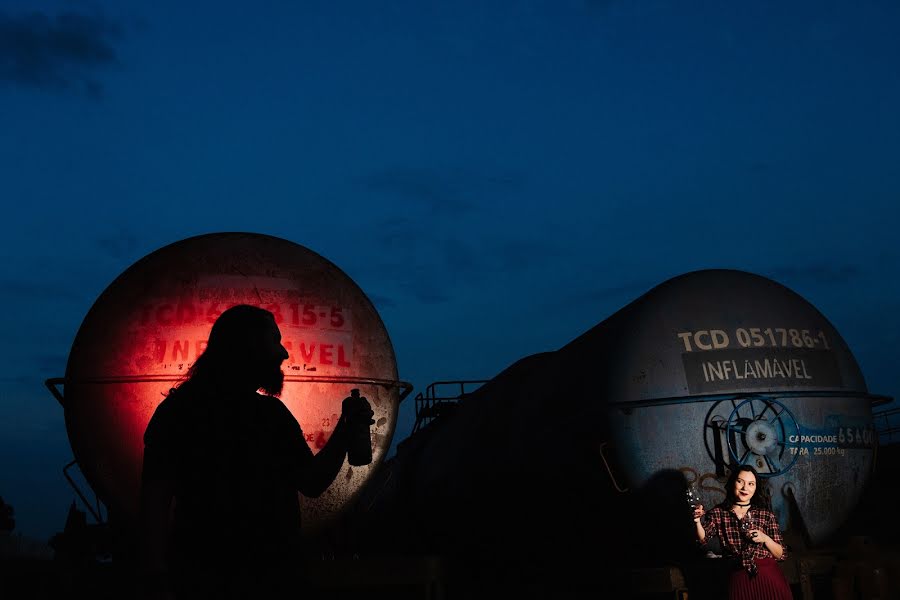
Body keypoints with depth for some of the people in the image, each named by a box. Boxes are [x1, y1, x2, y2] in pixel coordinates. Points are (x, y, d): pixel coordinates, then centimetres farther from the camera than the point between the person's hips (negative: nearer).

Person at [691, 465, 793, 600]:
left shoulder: (767, 515, 0)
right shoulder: (718, 513, 0)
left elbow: (781, 554, 2)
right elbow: (703, 539, -18)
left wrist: (765, 538, -17)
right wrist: (698, 522, -39)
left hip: (768, 577, 0)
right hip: (739, 578, 0)